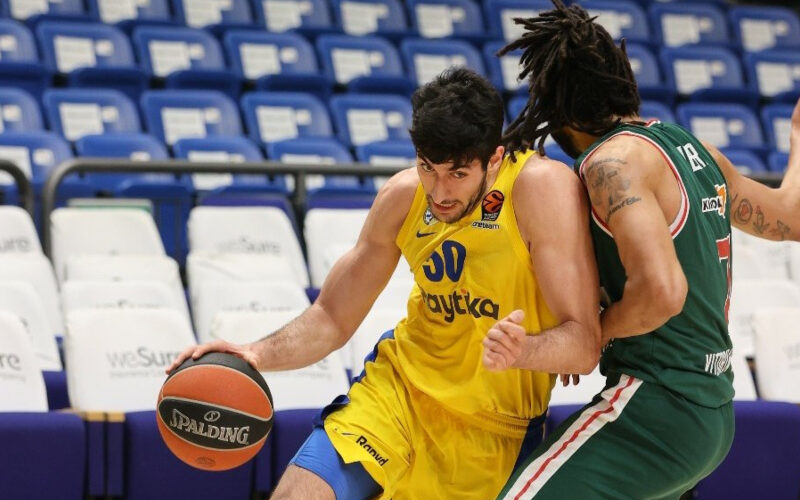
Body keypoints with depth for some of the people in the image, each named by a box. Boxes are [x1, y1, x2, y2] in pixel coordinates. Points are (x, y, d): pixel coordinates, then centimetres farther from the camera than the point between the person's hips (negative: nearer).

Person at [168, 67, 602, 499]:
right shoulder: (403, 196, -4)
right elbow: (332, 318, 6)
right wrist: (257, 355, -13)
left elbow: (583, 344, -23)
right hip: (399, 388, 3)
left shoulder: (542, 187, -20)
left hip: (495, 431, -3)